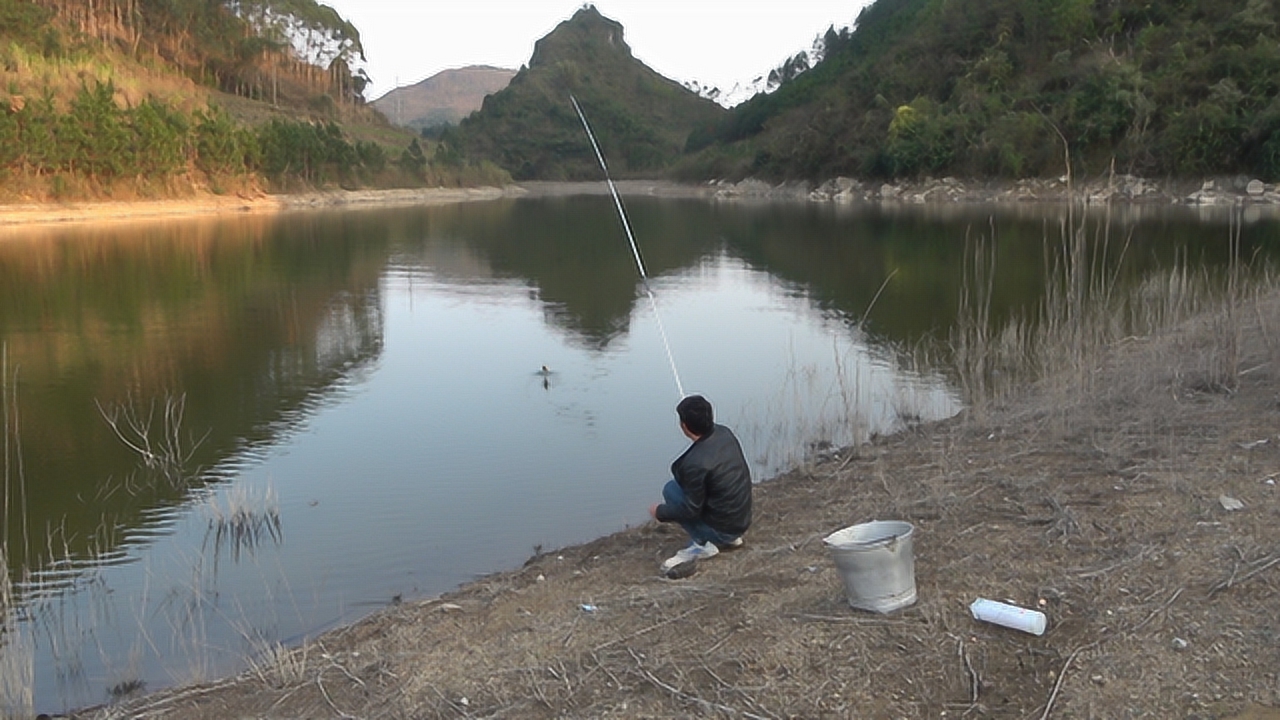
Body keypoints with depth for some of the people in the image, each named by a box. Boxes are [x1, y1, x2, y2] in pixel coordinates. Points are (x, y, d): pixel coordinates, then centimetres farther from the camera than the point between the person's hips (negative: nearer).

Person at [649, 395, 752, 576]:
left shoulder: (696, 463, -29)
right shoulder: (725, 433, -7)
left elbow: (691, 510, -17)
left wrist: (660, 512, -4)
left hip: (722, 529, -8)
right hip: (742, 521, 8)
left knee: (671, 489, -1)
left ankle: (702, 543, -3)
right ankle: (729, 539, 17)